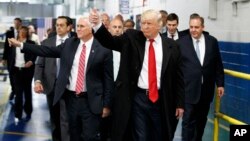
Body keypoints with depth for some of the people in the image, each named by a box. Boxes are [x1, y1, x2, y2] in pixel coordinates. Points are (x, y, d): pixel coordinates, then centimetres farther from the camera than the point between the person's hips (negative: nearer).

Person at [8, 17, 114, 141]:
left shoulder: (103, 50, -8)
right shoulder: (69, 44, 6)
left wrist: (106, 104, -7)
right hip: (71, 98, 5)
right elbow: (48, 51, 6)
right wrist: (20, 45, 3)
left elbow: (108, 79, -7)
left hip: (90, 101, -5)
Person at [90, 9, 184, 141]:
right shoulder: (132, 38, 2)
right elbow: (110, 41, -10)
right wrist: (97, 24, -28)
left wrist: (179, 103, 3)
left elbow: (178, 76, 3)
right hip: (138, 98, 0)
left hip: (161, 100, 1)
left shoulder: (171, 46, 1)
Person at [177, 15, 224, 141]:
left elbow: (217, 64, 7)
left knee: (201, 120, 14)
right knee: (188, 121, -4)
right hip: (189, 89, -3)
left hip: (206, 89, 3)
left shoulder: (212, 41, 4)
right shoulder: (181, 42, -4)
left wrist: (220, 83, 5)